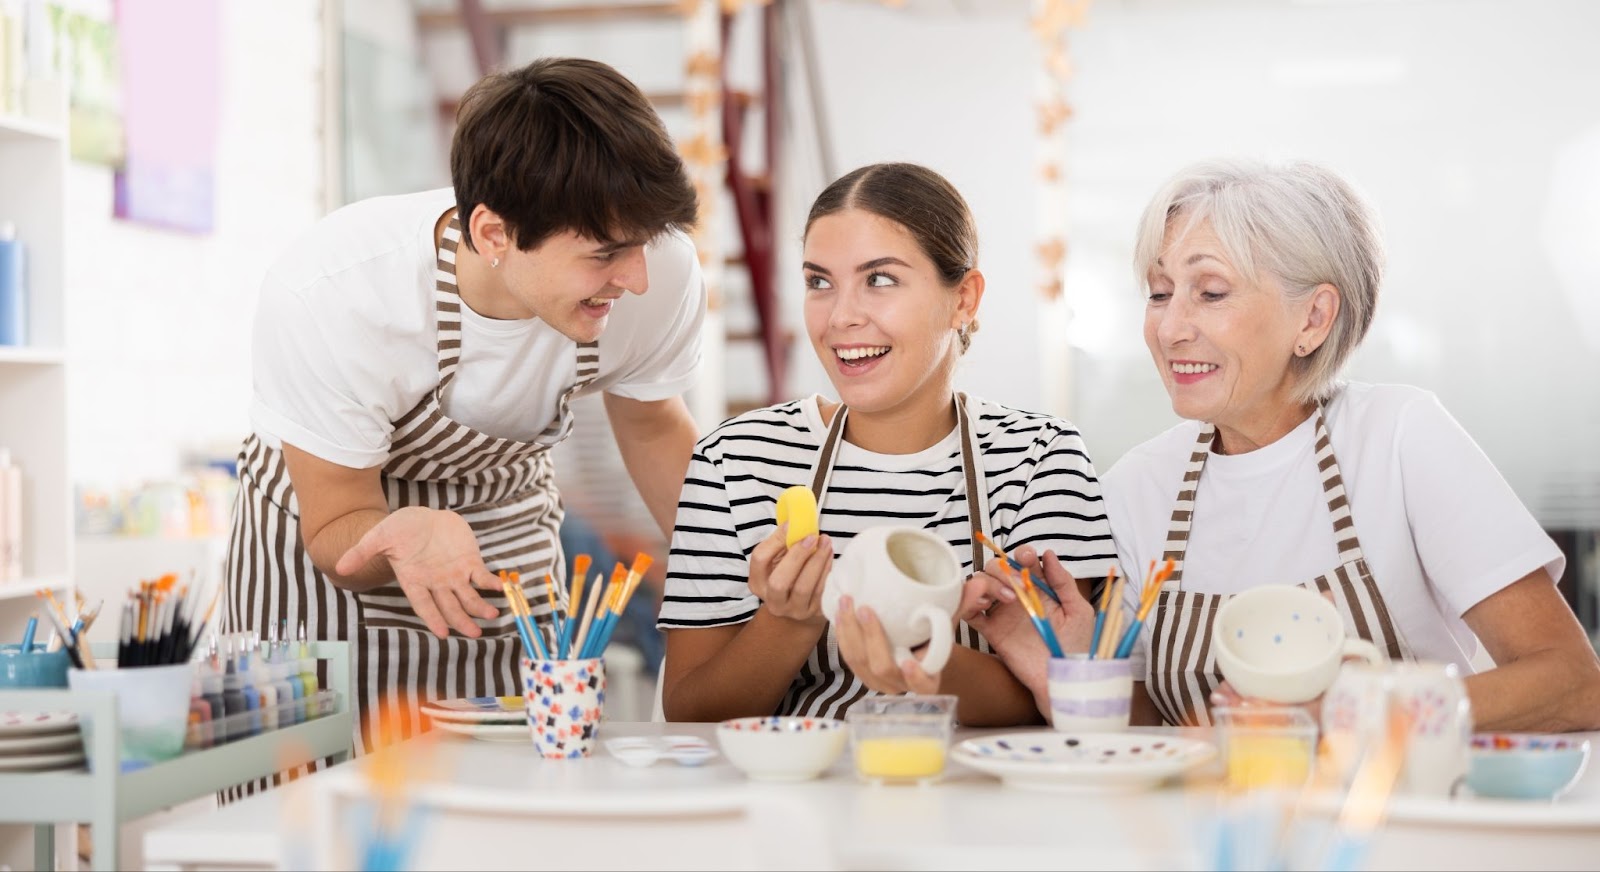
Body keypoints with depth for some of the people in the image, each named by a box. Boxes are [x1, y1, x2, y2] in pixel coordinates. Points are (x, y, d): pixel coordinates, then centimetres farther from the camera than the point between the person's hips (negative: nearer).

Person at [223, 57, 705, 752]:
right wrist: (413, 536, -44)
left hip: (508, 513, 3)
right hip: (342, 516, -3)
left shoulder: (660, 271, -24)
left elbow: (652, 427, -1)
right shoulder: (326, 299, -35)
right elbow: (338, 532, -22)